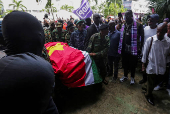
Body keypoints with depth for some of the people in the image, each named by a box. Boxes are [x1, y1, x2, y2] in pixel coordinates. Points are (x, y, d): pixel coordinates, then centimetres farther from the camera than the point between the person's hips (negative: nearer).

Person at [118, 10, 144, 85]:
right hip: (124, 48, 5)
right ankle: (125, 76, 36)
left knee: (133, 64, 10)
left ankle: (132, 78, 30)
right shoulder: (123, 26, 7)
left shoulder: (138, 25, -10)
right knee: (125, 63, 16)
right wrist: (120, 47, 3)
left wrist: (140, 47, -11)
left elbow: (142, 36, -7)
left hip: (133, 48, -4)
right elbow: (121, 37, 8)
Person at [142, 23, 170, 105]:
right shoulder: (150, 40, -12)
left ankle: (149, 90, 48)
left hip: (162, 68, 3)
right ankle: (148, 95, 39)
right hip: (152, 67, -3)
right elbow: (145, 53, -5)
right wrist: (143, 64, -2)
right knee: (151, 83, 13)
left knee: (157, 82, 19)